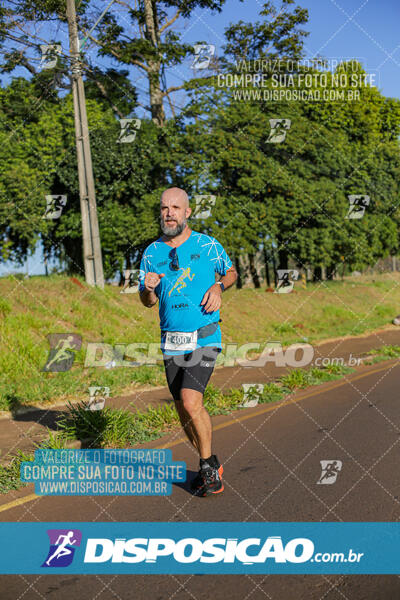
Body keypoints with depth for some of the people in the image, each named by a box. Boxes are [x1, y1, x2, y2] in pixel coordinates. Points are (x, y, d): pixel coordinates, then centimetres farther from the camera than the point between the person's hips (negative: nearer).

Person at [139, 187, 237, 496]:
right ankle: (211, 465, 28)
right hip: (171, 342, 4)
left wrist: (218, 287, -6)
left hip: (204, 339, -4)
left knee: (191, 402, -20)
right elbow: (147, 302, 13)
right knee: (184, 410, 9)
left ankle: (208, 464, 0)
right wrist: (148, 288, -10)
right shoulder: (152, 252, 6)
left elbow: (231, 272, 15)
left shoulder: (207, 245, -1)